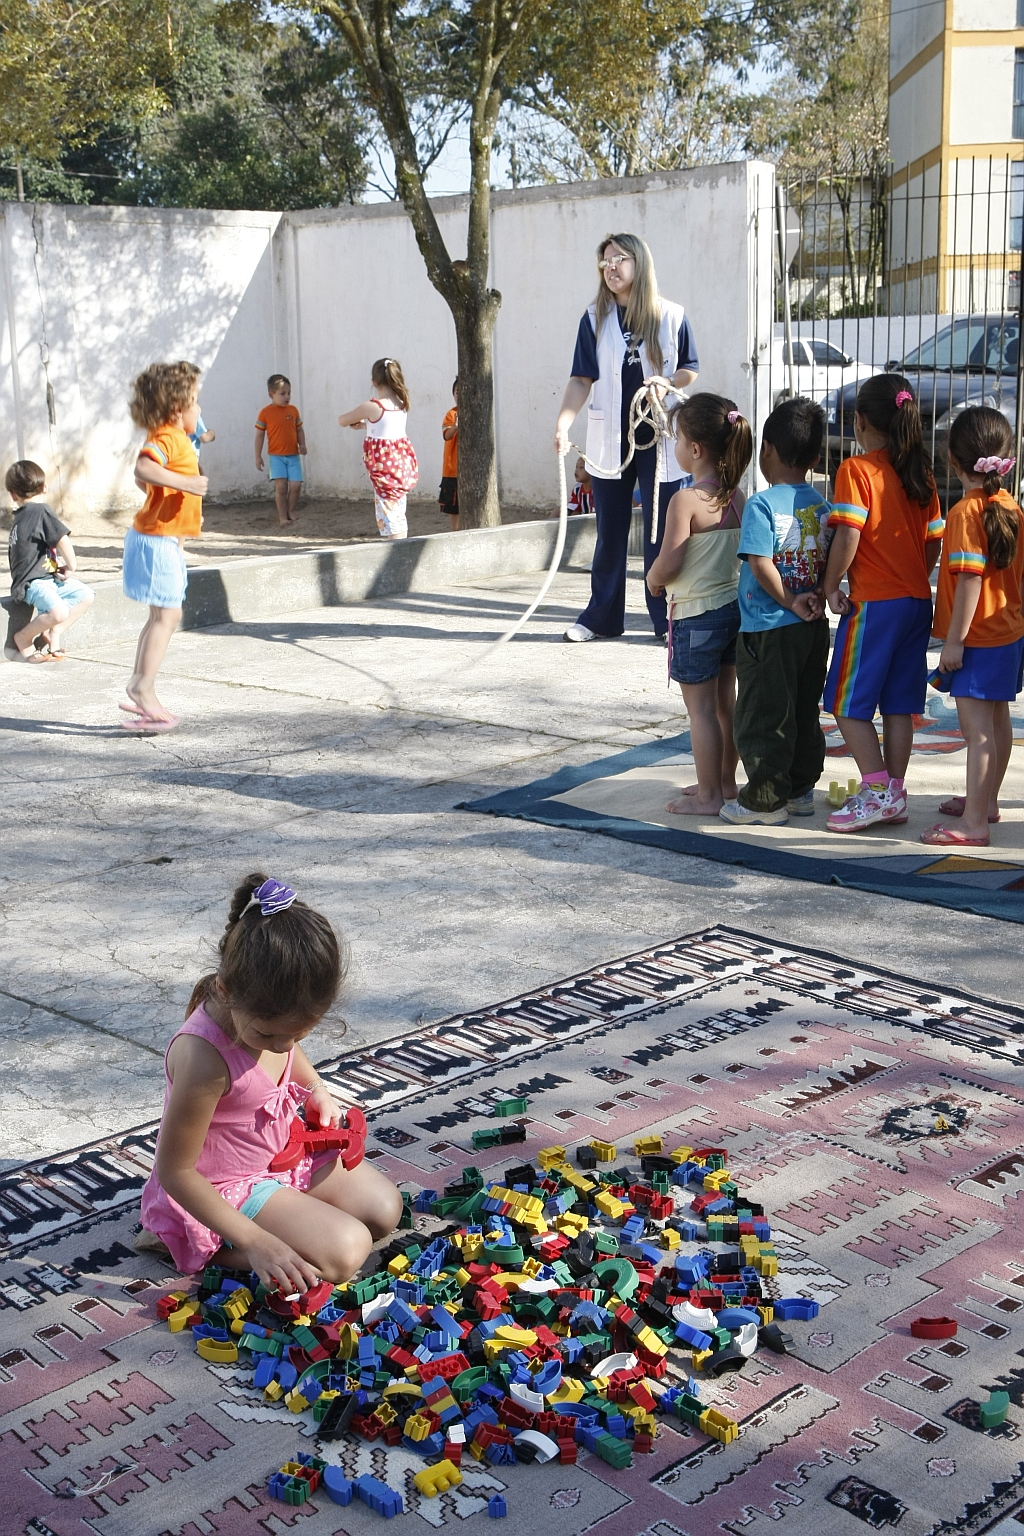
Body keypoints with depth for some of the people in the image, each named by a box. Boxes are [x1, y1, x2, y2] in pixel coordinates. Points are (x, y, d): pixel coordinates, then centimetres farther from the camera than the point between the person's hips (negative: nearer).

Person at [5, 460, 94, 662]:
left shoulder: (20, 517, 17)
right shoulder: (41, 511, -10)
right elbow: (63, 541, -15)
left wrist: (59, 565, 6)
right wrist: (71, 568, -2)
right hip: (33, 582, -9)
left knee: (86, 595, 11)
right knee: (59, 612, -30)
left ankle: (54, 631, 8)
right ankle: (23, 637, -7)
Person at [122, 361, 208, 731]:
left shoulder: (172, 438, 16)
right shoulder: (167, 438, -17)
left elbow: (143, 481, 27)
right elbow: (143, 468, -37)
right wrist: (184, 483, -37)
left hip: (162, 539, 11)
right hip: (158, 540, -11)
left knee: (161, 616, 14)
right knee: (167, 615, -10)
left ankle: (138, 685, 17)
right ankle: (144, 690, -11)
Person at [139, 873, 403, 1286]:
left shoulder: (273, 1015, -14)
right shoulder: (204, 1057, -37)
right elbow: (175, 1171, -29)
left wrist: (317, 1091, -1)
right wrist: (254, 1241, -30)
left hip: (284, 1151, 9)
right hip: (225, 1188, -8)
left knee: (384, 1209, 8)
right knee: (344, 1252, -20)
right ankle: (207, 1247, -4)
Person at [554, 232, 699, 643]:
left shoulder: (671, 316, 0)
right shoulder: (595, 320, 2)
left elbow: (690, 370, 6)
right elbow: (581, 380, -2)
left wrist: (667, 383, -16)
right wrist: (563, 423, -17)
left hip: (658, 436, -1)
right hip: (610, 439, 1)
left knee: (661, 530, 2)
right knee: (610, 532, 7)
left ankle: (666, 618, 10)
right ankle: (602, 617, 15)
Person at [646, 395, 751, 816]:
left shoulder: (685, 501, -20)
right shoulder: (735, 495, 2)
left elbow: (668, 564, -22)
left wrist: (653, 581, -1)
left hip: (695, 615, -8)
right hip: (733, 604, 8)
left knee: (701, 708, 2)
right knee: (725, 701, 17)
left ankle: (708, 796, 9)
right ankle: (725, 782, 29)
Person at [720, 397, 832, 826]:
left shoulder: (762, 505, -15)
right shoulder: (821, 505, 5)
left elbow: (761, 565, -22)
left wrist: (789, 602, -12)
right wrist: (814, 598, -2)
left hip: (770, 627, -7)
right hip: (814, 629, 7)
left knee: (763, 716, 3)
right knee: (805, 713, 17)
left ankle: (766, 800, 9)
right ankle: (801, 789, 27)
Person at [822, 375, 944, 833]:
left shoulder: (856, 470, -11)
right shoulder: (920, 473, 9)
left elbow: (847, 538, -19)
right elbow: (934, 541, 10)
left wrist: (830, 587, -8)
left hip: (873, 603, -7)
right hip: (918, 602, 7)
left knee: (848, 702, 2)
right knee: (899, 703, 12)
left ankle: (878, 791, -2)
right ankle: (894, 795, 16)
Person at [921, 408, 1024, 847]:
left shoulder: (966, 511, -19)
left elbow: (970, 579, -23)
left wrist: (954, 641, -20)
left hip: (978, 641, -9)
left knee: (977, 729, -8)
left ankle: (974, 823, -7)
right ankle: (986, 800, 34)